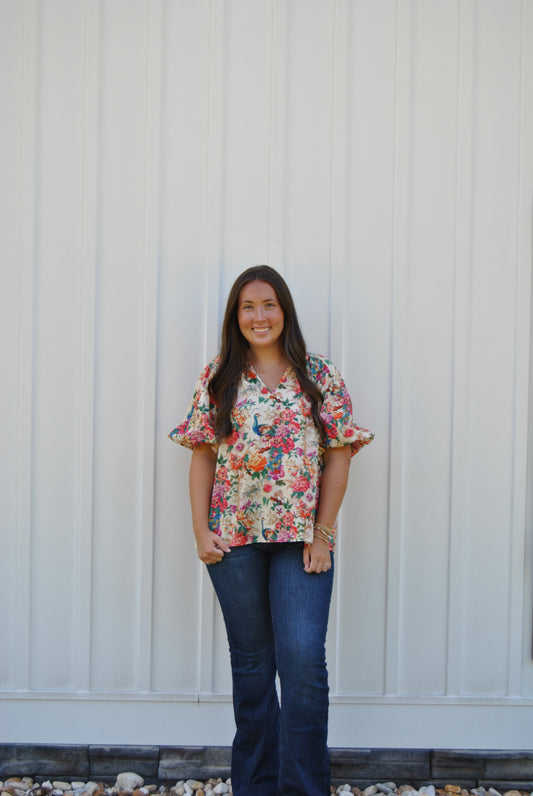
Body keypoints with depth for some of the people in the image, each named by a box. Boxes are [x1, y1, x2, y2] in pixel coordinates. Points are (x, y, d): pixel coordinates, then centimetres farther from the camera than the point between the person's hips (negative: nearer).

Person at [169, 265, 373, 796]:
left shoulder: (320, 376, 3)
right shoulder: (218, 378, 6)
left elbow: (338, 457, 1)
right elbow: (202, 457, 5)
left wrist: (322, 534, -6)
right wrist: (201, 531, -2)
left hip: (301, 536, -1)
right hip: (234, 538, 2)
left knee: (303, 657, -9)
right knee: (250, 660, 12)